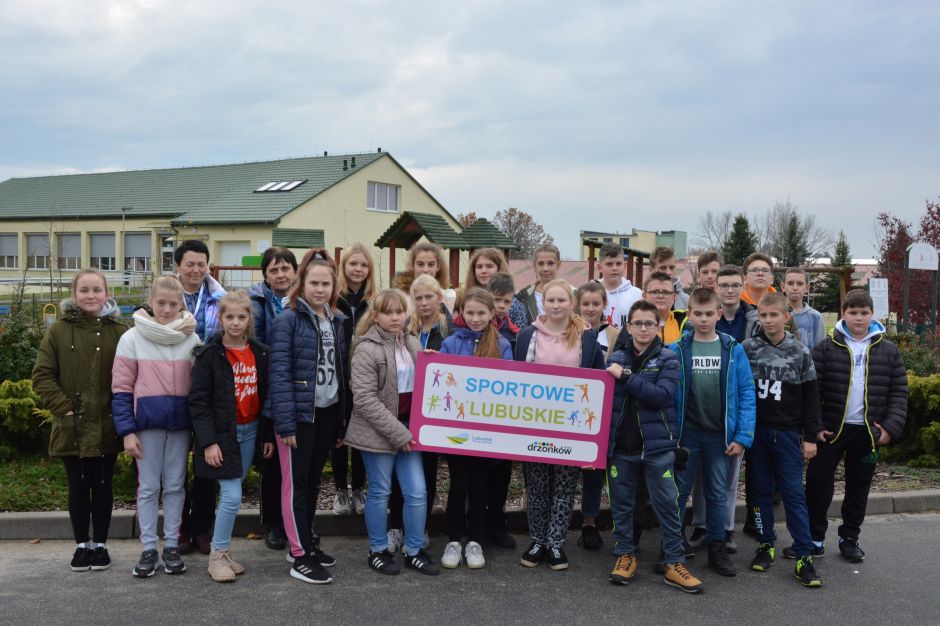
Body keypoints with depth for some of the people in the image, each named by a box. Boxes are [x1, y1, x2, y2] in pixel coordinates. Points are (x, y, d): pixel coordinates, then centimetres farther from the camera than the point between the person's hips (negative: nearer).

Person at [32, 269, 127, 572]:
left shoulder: (119, 331, -1)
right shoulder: (59, 331, -1)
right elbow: (42, 376, -1)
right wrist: (64, 408, -9)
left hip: (107, 427, 0)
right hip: (72, 427, 0)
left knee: (102, 486, 11)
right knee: (78, 487, 10)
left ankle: (100, 544, 25)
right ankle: (82, 544, 25)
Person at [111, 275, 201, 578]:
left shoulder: (192, 339, 3)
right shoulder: (132, 338, -3)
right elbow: (121, 388, -3)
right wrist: (127, 431, -8)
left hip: (180, 422, 2)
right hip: (147, 422, -2)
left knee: (175, 486, 9)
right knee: (148, 487, 5)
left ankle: (171, 545, 19)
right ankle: (149, 548, 14)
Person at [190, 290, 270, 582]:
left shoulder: (260, 353, 6)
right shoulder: (210, 354, -9)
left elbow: (266, 395, 11)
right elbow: (198, 401, -11)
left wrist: (269, 435, 9)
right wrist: (208, 442, -16)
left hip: (250, 431, 5)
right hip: (222, 432, -5)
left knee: (232, 494, 11)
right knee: (232, 496, -9)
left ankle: (223, 552, 24)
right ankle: (217, 556, 7)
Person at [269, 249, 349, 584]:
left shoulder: (338, 321, 10)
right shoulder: (288, 320, -10)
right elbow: (279, 374, -15)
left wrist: (343, 419, 11)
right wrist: (285, 422, -20)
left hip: (328, 413, 6)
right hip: (299, 414, -6)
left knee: (313, 480, 17)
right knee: (296, 483, 2)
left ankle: (307, 541, 30)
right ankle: (300, 556, 8)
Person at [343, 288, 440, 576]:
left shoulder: (413, 343, 6)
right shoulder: (367, 349, -13)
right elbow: (364, 398, -18)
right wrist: (396, 432, -18)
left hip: (407, 430, 6)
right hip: (378, 432, -5)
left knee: (417, 492, 5)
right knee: (380, 491, 7)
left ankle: (414, 550, 20)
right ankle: (378, 550, 24)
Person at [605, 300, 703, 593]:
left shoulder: (668, 359, 0)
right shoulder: (615, 359, 6)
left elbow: (662, 395, -16)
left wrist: (625, 377, -18)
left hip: (657, 445, -2)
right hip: (621, 446, 2)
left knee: (667, 505, 3)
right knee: (621, 504, 10)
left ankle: (675, 563, 13)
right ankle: (625, 555, 25)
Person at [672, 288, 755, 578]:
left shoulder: (734, 350, -3)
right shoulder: (677, 350, -5)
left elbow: (746, 394, -4)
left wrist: (742, 436, -9)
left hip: (721, 435, 1)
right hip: (686, 433, -1)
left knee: (719, 494, 12)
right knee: (679, 491, 8)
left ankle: (717, 549, 25)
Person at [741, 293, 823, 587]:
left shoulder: (800, 352, 1)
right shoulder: (747, 348, 1)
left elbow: (811, 397, 4)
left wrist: (810, 437, 0)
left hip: (788, 433, -1)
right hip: (755, 431, 1)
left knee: (794, 493, -1)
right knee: (761, 490, 9)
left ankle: (804, 556, 3)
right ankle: (766, 545, 22)